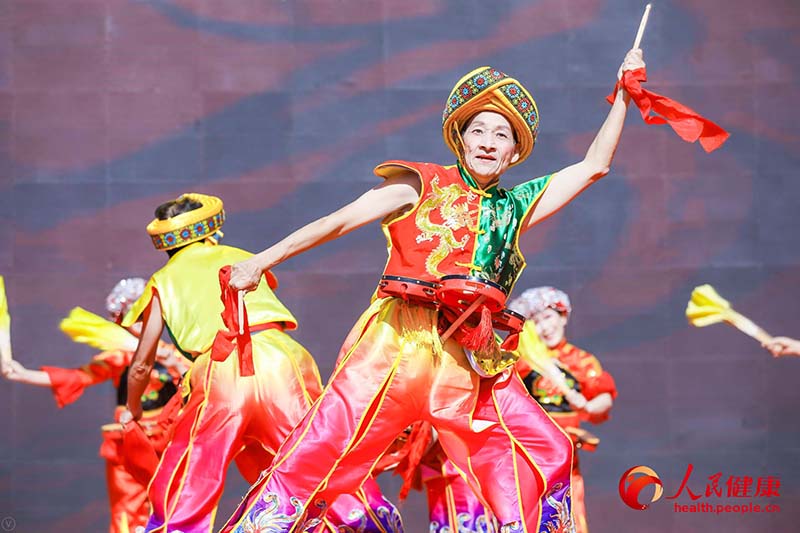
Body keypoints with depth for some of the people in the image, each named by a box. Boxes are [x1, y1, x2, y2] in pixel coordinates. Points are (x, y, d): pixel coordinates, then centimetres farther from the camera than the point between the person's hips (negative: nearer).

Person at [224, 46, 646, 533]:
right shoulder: (423, 185, 10)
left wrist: (623, 95, 23)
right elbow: (340, 220, 6)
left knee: (548, 454, -2)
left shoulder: (515, 207, 20)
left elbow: (594, 166, 23)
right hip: (400, 342, -4)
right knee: (319, 455, -12)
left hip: (471, 359, 5)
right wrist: (263, 261, -1)